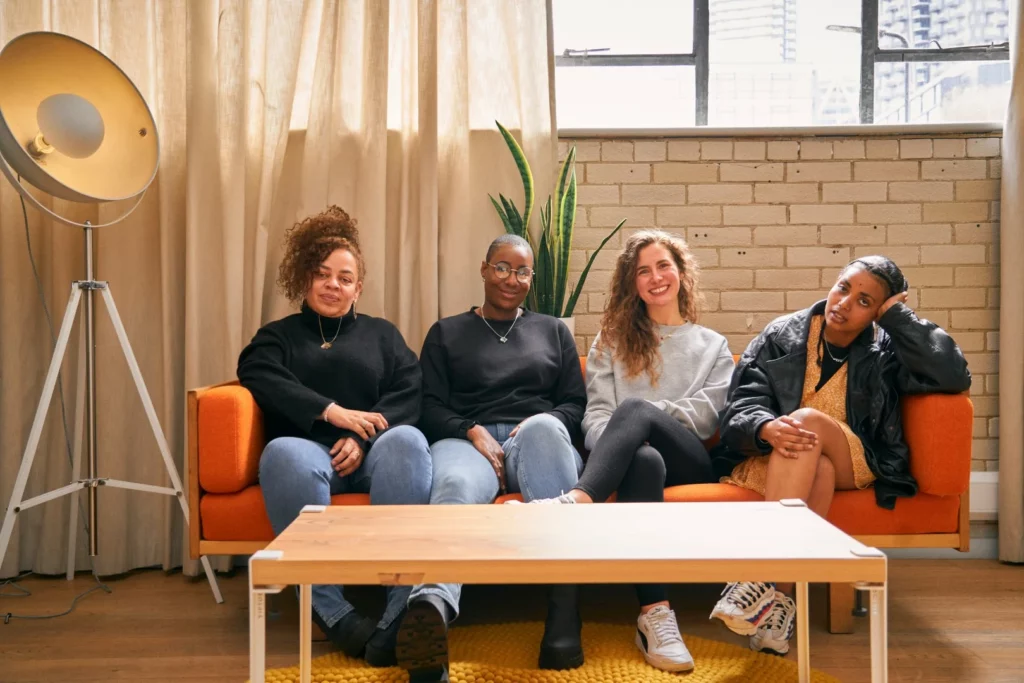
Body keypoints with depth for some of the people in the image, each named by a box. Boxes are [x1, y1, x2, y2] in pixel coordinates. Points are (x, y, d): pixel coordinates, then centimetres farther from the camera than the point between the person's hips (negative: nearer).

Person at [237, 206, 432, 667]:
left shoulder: (381, 333, 24)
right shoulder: (277, 335, 23)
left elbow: (410, 391, 7)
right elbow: (262, 382, 1)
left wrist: (364, 437, -12)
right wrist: (332, 412, -15)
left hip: (371, 453, 1)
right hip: (309, 448, 0)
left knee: (407, 439, -36)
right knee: (282, 453, -37)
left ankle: (403, 613, -43)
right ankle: (332, 614, -39)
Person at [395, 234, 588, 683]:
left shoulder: (553, 330, 26)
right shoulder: (446, 332, 22)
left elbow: (575, 402, 16)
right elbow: (429, 406, 9)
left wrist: (538, 425, -6)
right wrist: (473, 431, -11)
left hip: (535, 440, 1)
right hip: (466, 439, 0)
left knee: (543, 427, -39)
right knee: (455, 486, -39)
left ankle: (564, 604, -44)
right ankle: (431, 605, -70)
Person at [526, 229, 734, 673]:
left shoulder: (713, 345, 23)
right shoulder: (612, 341, 23)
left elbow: (706, 417, 6)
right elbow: (595, 415, 9)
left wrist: (638, 417, -7)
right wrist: (623, 439, -15)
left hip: (688, 461, 0)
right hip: (633, 457, 0)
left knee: (635, 410, -33)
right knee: (644, 458, -39)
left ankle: (574, 503, -56)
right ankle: (654, 614, -48)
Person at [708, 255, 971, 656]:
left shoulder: (886, 351, 4)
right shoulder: (782, 334, 4)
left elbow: (954, 377, -13)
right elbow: (742, 401, -5)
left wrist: (898, 317, -8)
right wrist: (766, 427, -29)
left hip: (853, 464, 0)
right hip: (774, 462, 0)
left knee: (808, 420, -33)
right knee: (819, 472, -36)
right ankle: (780, 598, -38)